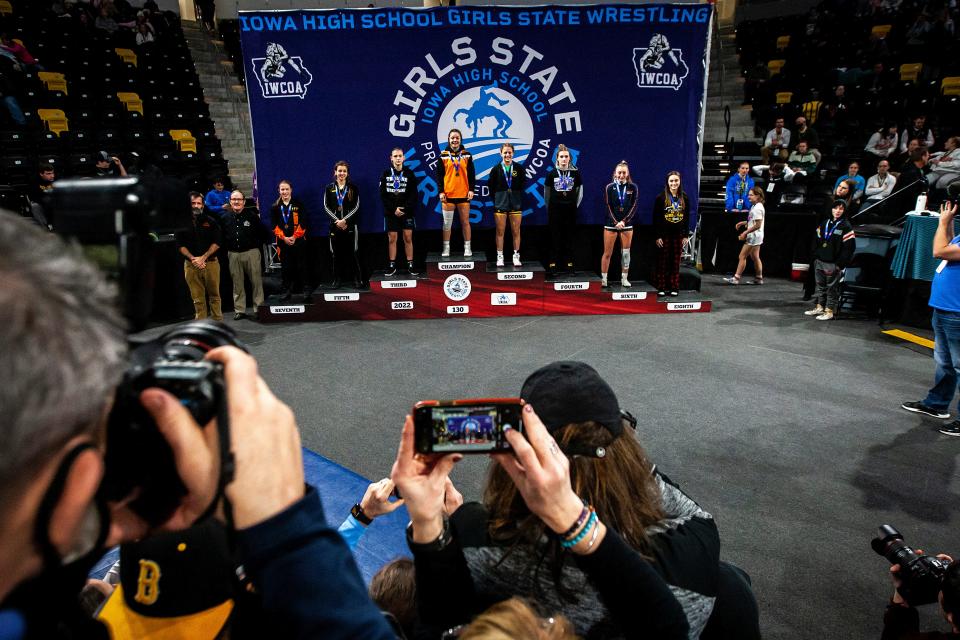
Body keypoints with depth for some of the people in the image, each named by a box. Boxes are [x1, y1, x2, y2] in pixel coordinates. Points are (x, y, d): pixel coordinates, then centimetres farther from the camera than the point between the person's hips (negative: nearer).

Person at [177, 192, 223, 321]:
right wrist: (193, 259, -10)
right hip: (191, 264, 1)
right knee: (197, 297, 3)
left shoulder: (210, 221, 6)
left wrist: (203, 258, -9)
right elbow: (180, 245, 5)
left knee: (214, 295, 2)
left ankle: (218, 320, 8)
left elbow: (217, 243, 1)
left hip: (210, 262, -1)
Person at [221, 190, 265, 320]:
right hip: (233, 254, 3)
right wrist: (227, 247, 11)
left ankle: (258, 308, 8)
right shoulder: (225, 217, 7)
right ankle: (239, 310, 14)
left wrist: (256, 244, 4)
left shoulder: (252, 215, -1)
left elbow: (263, 233, 4)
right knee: (237, 284, 6)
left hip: (251, 252, -2)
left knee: (256, 281, -1)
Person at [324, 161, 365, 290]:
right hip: (335, 225, 1)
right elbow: (326, 207, 2)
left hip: (350, 224, -1)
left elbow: (356, 206, -3)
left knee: (354, 252, -2)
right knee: (336, 253, 4)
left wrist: (345, 220, -13)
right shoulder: (329, 188, 6)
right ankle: (337, 279, 10)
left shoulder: (353, 188, 3)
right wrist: (337, 220, -10)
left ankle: (358, 279, 2)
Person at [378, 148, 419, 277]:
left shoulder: (409, 174, 2)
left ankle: (410, 265, 7)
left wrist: (404, 208, -14)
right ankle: (392, 266, 10)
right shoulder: (385, 174, 4)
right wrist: (394, 209, -11)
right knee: (392, 239, 3)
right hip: (391, 213, 1)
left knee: (408, 238, 0)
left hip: (407, 212, -1)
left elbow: (413, 195, -3)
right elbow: (383, 196, -1)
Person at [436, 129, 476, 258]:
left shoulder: (467, 155, 5)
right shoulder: (443, 155, 4)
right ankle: (446, 248, 11)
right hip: (448, 194, 0)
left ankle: (467, 248, 11)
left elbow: (471, 174, 7)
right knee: (447, 223, 4)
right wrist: (441, 191, -4)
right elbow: (439, 175, 4)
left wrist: (472, 190, -2)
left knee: (465, 222, 5)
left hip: (464, 194, 0)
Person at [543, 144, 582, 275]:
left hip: (570, 209, 1)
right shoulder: (552, 173, 0)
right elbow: (546, 192, 7)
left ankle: (569, 263, 9)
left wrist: (575, 205, 6)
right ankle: (553, 264, 3)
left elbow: (580, 191, 9)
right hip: (555, 210, -1)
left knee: (569, 237, 4)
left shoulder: (575, 173, 2)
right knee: (555, 237, 1)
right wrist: (549, 207, 6)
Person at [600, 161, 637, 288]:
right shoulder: (609, 187, 0)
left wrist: (624, 221, -10)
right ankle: (603, 279, 4)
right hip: (611, 224, -1)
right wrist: (616, 222, -11)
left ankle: (624, 279, 14)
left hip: (627, 224, 1)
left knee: (626, 252, 5)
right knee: (607, 253, -1)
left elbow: (634, 206, 0)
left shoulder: (632, 187, 2)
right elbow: (608, 207, -2)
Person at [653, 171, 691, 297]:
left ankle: (674, 287, 12)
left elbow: (687, 218, 10)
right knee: (663, 262, 2)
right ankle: (661, 288, 8)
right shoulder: (661, 198, -4)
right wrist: (657, 236, -10)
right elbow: (656, 218, -5)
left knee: (676, 262, 6)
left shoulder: (684, 198, 6)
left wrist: (686, 235, 5)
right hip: (664, 234, -3)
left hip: (678, 235, 3)